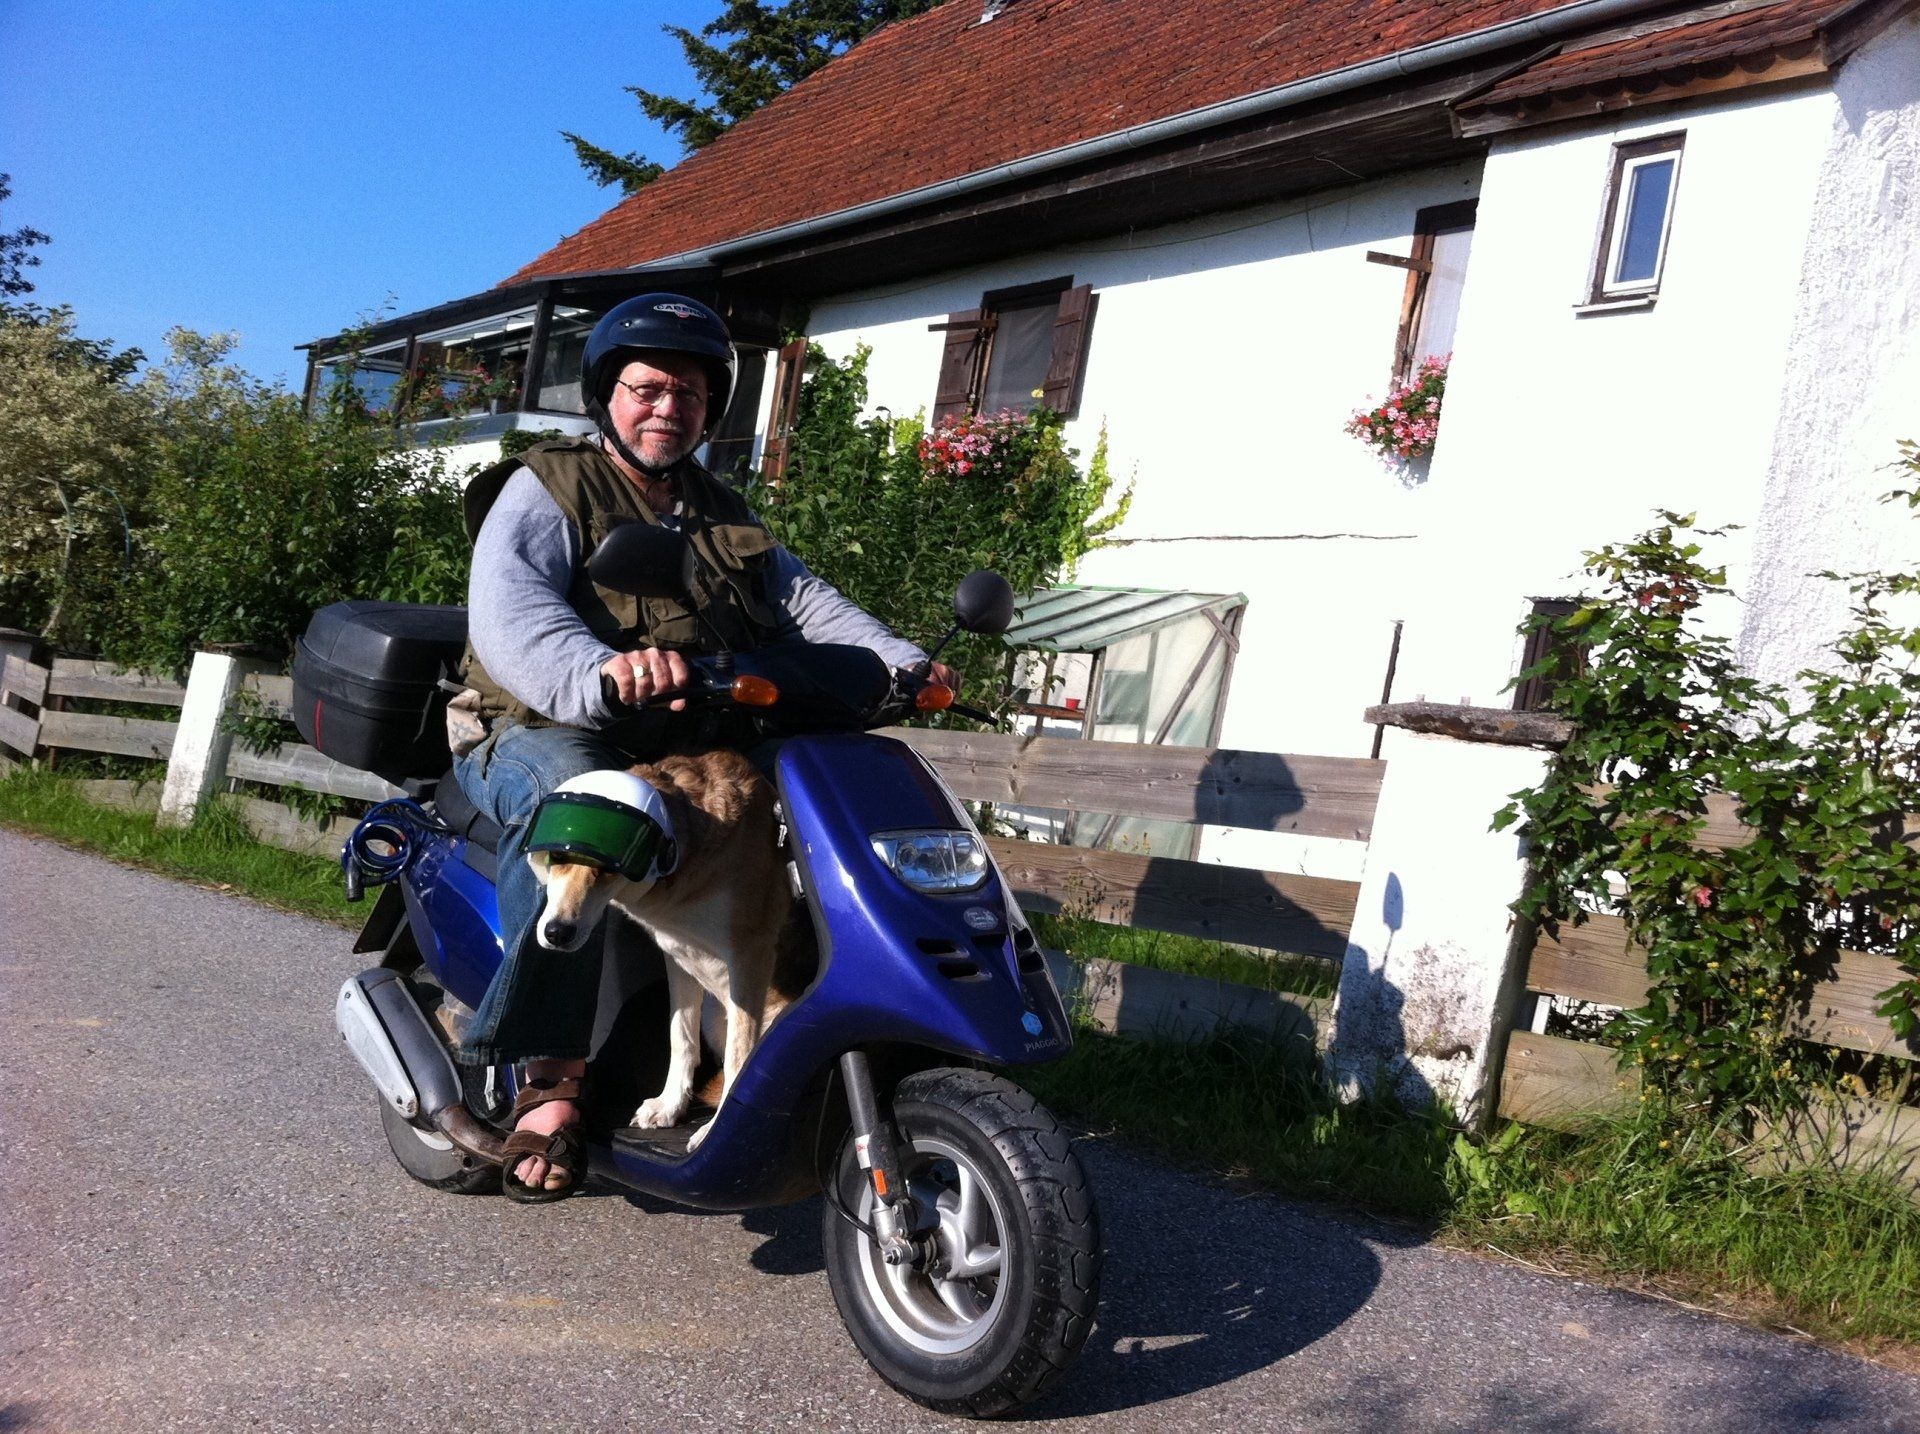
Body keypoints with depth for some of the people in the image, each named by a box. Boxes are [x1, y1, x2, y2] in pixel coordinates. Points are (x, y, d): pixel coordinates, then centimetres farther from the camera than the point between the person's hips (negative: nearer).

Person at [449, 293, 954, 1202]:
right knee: (572, 798, -39)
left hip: (689, 747, 6)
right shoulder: (544, 491, 1)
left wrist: (899, 663, -8)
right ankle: (551, 1078, -39)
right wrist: (600, 672, -40)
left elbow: (801, 599, 11)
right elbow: (506, 612, -18)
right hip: (549, 734, -6)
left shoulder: (723, 515, 23)